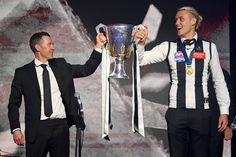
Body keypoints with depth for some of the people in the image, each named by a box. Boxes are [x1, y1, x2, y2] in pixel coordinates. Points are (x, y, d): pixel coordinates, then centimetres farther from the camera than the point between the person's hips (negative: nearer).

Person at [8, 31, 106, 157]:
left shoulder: (61, 65, 12)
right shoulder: (22, 73, 3)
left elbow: (87, 69, 12)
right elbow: (14, 104, 3)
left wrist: (99, 46, 4)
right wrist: (16, 129, -8)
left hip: (61, 127, 3)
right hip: (37, 128, -2)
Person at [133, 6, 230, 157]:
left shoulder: (209, 47, 3)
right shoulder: (168, 47, 4)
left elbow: (219, 80, 6)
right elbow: (141, 59, -3)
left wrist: (224, 111, 3)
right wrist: (142, 42, -22)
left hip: (201, 112, 0)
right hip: (176, 112, 1)